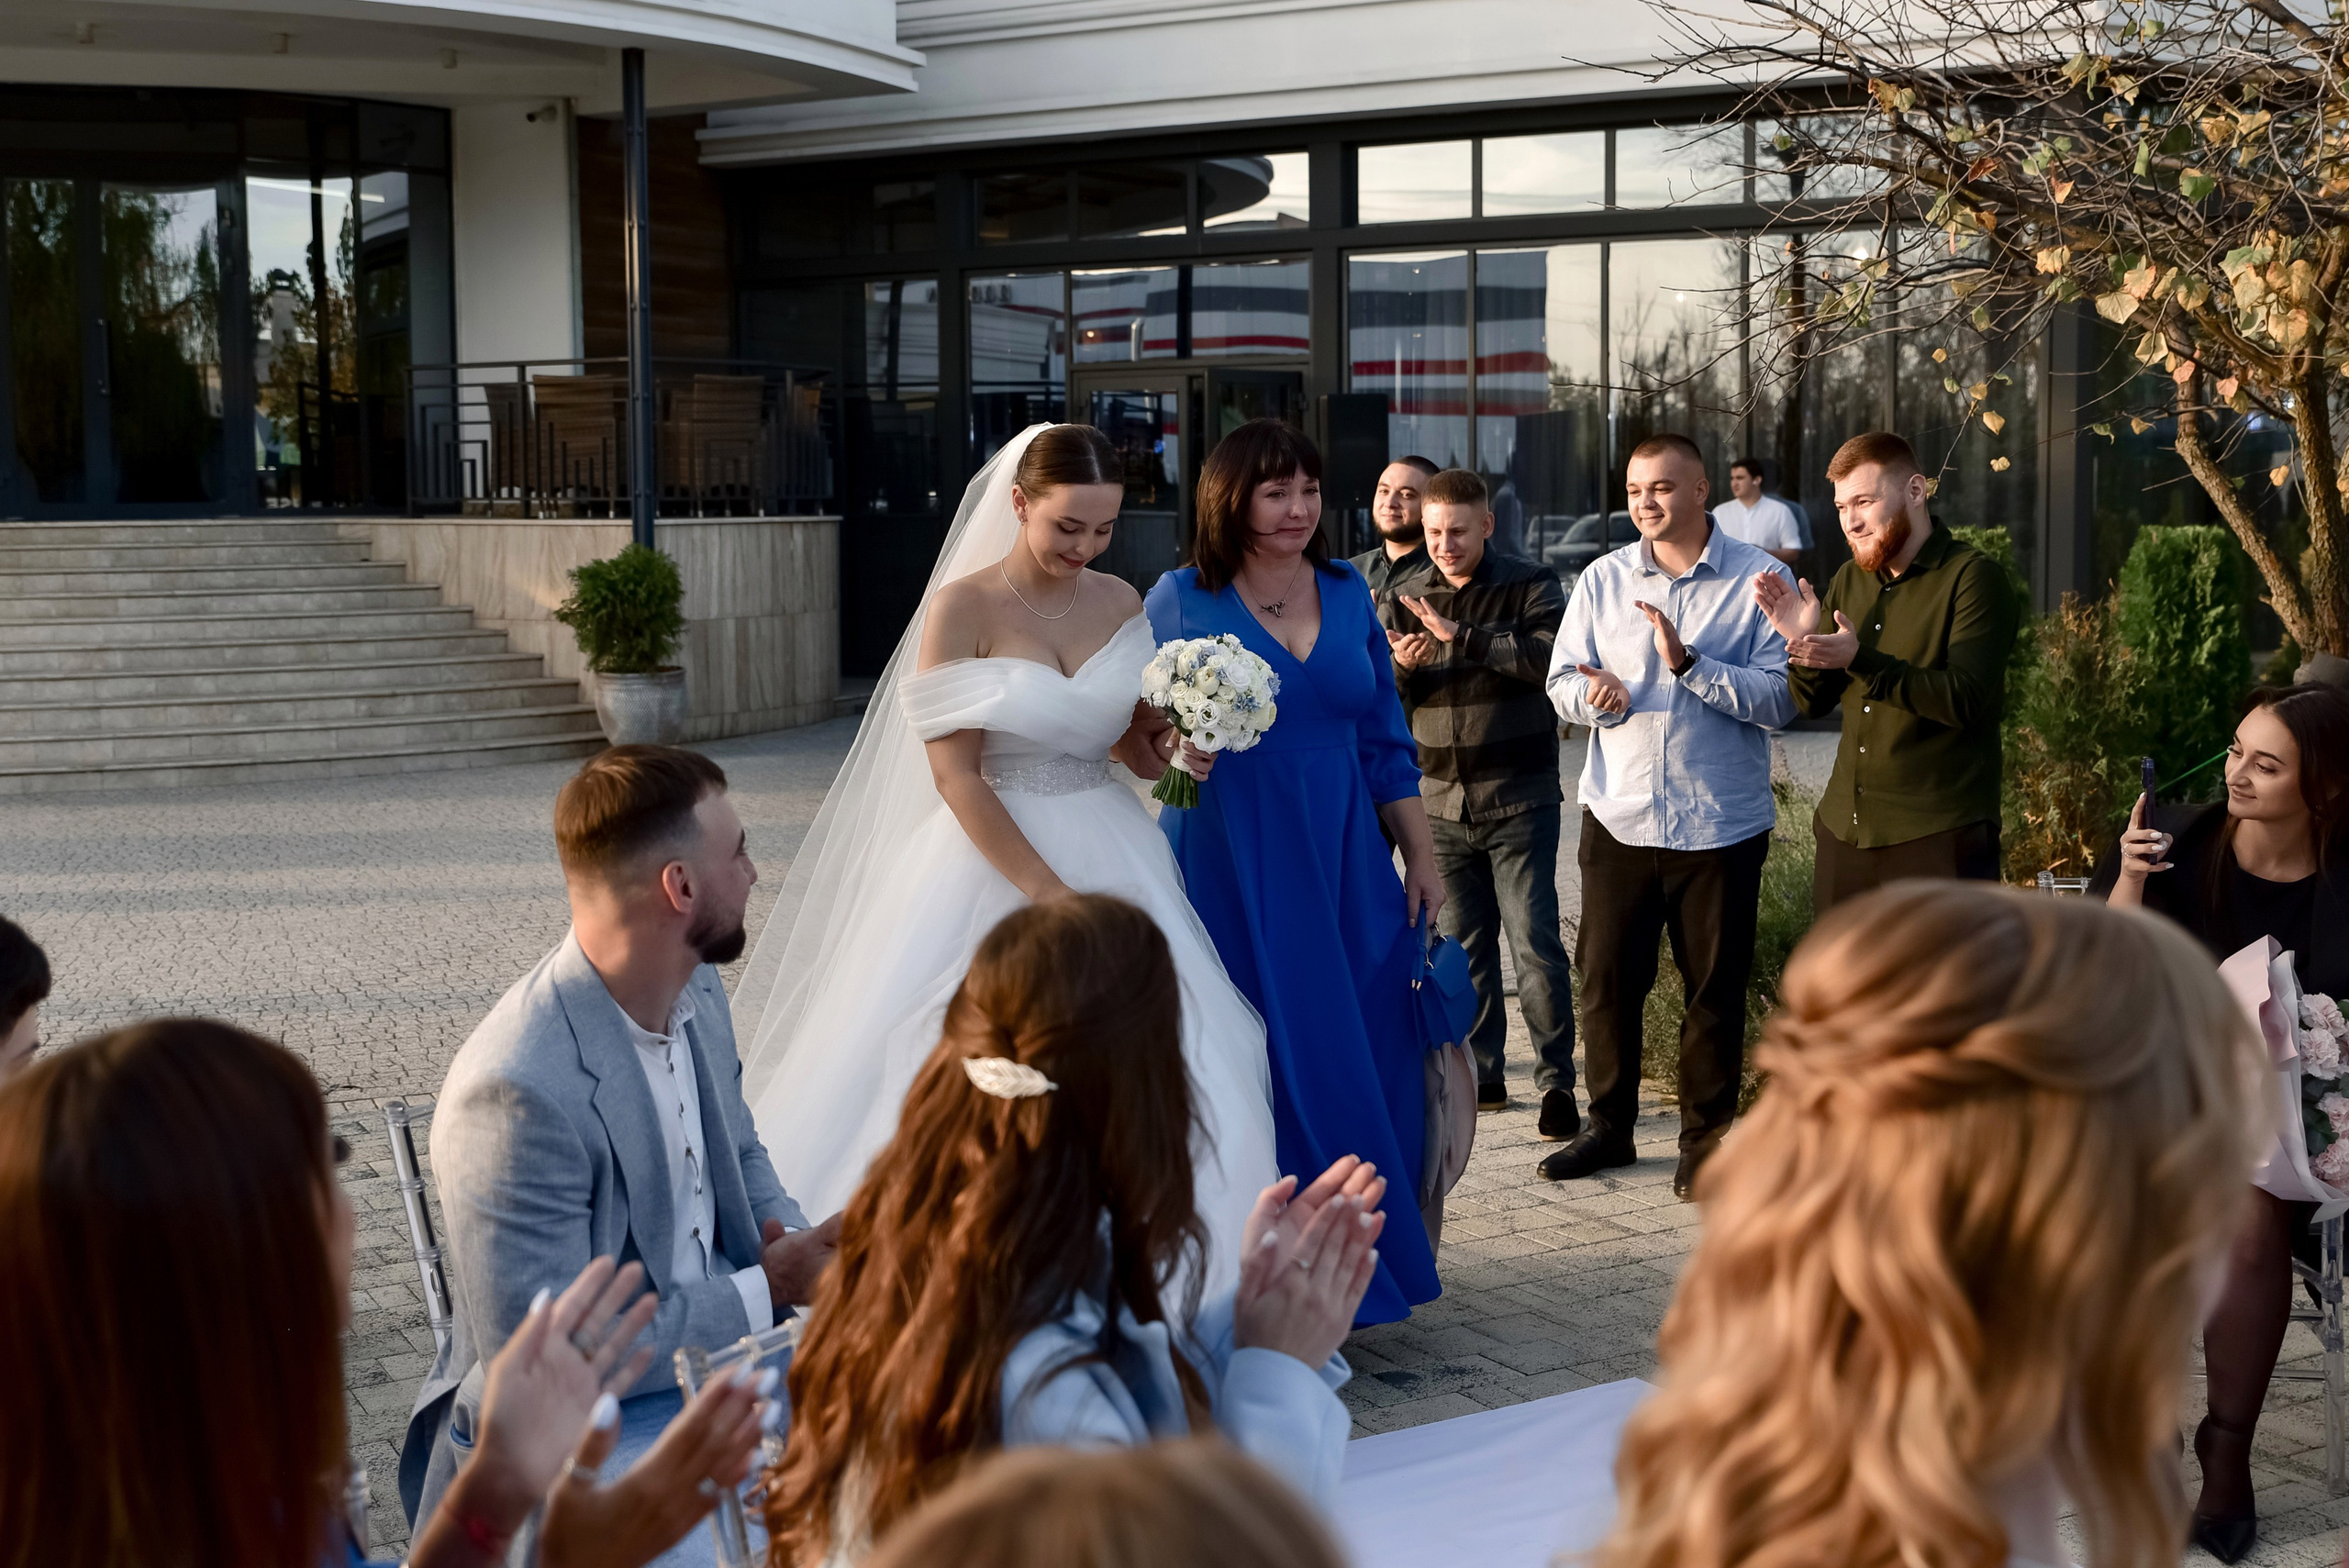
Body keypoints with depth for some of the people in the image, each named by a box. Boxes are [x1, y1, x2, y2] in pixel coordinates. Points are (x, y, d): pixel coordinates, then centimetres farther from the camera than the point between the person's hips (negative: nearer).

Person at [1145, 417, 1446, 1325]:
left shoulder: (1347, 593, 10)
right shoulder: (1181, 600, -2)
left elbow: (1384, 739, 14)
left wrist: (1421, 857, 12)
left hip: (1346, 860, 4)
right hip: (1231, 866, -4)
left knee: (1364, 1065, 4)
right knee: (1264, 1068, -2)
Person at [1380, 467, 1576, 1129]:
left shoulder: (1530, 586, -3)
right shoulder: (1403, 600, 8)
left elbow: (1551, 657, -23)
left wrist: (1458, 635, -26)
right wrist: (1400, 669, -15)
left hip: (1519, 800, -4)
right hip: (1440, 802, 4)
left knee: (1535, 943, -7)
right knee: (1465, 946, 11)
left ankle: (1556, 1081, 0)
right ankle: (1481, 1072, 21)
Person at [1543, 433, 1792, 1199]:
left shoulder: (1758, 580, -4)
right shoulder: (1603, 579, 7)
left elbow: (1780, 699, -12)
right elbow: (1562, 681, 6)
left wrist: (1689, 662, -20)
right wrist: (1595, 695, -16)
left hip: (1720, 823, -2)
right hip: (1619, 816, 3)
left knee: (1715, 989, 7)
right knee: (1606, 978, 7)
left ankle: (1706, 1138, 21)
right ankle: (1608, 1127, 23)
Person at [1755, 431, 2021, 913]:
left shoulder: (1972, 578, -8)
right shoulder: (1849, 581, 12)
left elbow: (1964, 699, -20)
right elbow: (1814, 703, 11)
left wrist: (1859, 659, -27)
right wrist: (1803, 639, -9)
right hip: (1845, 830, 6)